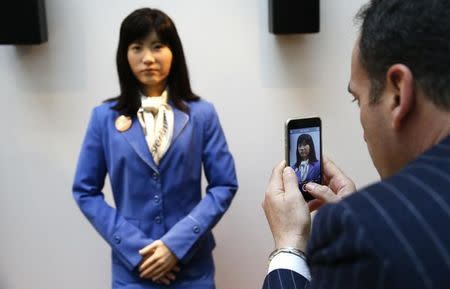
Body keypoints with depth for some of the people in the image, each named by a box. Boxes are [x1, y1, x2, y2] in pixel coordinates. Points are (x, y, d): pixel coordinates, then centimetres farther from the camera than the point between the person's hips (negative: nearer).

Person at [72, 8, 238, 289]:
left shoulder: (202, 114, -3)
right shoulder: (105, 117, -1)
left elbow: (224, 186, -4)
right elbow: (86, 191, 0)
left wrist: (178, 243, -14)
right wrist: (134, 248, -10)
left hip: (192, 264, 0)